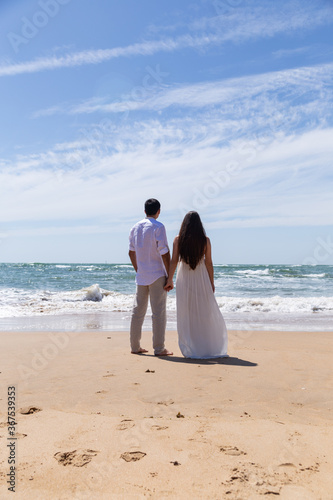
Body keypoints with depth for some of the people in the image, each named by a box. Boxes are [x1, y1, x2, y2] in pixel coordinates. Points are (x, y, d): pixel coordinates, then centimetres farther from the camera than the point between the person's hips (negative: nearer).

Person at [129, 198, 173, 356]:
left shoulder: (135, 227, 9)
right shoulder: (158, 227, -10)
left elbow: (131, 252, 15)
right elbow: (164, 253, -13)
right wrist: (170, 276, -8)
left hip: (141, 276, 6)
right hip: (157, 275, -6)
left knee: (138, 311, 11)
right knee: (158, 312, -1)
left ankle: (135, 346, 17)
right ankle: (159, 349, 3)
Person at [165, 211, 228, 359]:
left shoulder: (178, 239, -3)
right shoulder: (205, 240, -4)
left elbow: (174, 261, -5)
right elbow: (209, 263, -3)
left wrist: (169, 280, 0)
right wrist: (211, 283, 5)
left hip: (184, 280, 1)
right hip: (201, 280, 0)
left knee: (186, 315, 7)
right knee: (207, 313, 10)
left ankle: (190, 349, 10)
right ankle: (211, 348, 15)